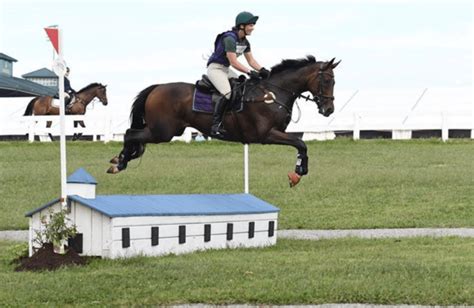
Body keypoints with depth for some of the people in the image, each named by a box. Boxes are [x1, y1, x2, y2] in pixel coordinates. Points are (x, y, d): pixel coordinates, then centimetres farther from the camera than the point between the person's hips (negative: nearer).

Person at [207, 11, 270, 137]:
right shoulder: (230, 38, -22)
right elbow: (233, 62, -26)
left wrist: (262, 70, -9)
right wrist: (250, 72, -28)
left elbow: (251, 60, 9)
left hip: (226, 70, 10)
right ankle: (216, 125, -29)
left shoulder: (244, 42, 7)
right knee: (227, 93, -30)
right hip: (215, 68, -10)